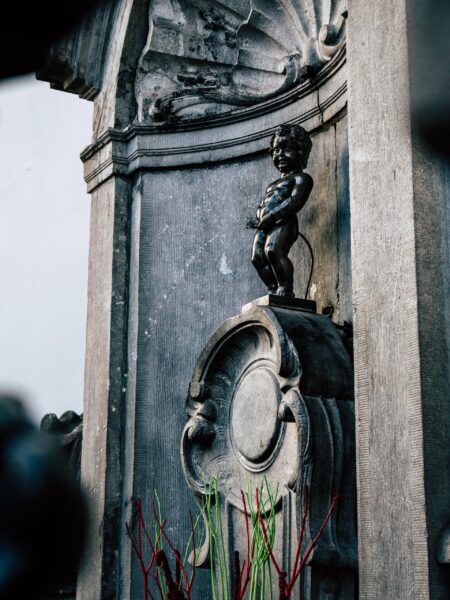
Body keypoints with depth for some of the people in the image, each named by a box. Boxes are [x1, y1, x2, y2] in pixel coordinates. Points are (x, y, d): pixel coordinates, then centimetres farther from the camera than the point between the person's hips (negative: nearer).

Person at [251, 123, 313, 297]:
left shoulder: (301, 178, 7)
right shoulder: (274, 184, 34)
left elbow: (295, 201, -10)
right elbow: (262, 206, 29)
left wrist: (272, 215, -18)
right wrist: (260, 213, 3)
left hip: (284, 223, -8)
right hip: (265, 226, 9)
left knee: (273, 250, -31)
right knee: (257, 257, -9)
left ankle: (286, 289, -29)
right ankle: (274, 290, -6)